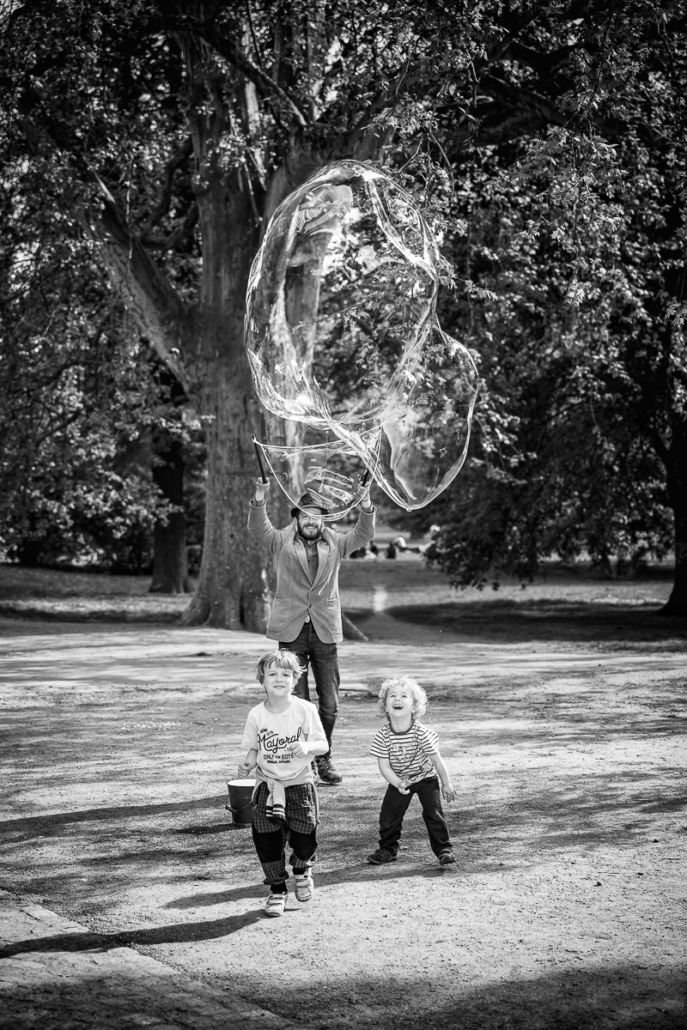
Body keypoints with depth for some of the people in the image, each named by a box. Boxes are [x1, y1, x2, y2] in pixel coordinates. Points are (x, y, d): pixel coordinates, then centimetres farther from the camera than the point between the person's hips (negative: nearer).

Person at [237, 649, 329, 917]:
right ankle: (277, 890, 18)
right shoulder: (256, 715, -5)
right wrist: (247, 764, -17)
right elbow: (252, 749, 4)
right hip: (267, 785, 1)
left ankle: (302, 869, 32)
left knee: (305, 837, -4)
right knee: (267, 839, -2)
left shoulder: (305, 710, -9)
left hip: (300, 783, -1)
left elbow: (323, 744, -6)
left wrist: (308, 747, -27)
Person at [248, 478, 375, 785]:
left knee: (329, 702, 5)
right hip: (292, 631, -2)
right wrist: (259, 497, -24)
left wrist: (366, 504, -18)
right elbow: (258, 528, -7)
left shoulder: (334, 543, 10)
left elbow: (363, 535, 0)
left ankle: (323, 758, 20)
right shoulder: (282, 541, 6)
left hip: (325, 631, 2)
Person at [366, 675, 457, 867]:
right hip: (398, 781, 2)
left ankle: (443, 848, 6)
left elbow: (436, 759, -15)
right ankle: (387, 849, 19)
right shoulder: (383, 736, -22)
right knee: (388, 814, -1)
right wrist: (398, 784, -30)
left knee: (433, 812, -10)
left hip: (425, 777, -2)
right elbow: (384, 766, -16)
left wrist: (446, 784, -6)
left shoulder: (421, 733, -27)